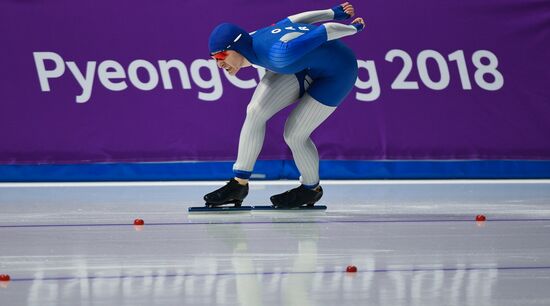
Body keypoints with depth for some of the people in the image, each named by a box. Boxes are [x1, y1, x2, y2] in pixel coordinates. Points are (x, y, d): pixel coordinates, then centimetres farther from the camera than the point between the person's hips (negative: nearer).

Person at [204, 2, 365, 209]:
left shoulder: (277, 54, -39)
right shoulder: (251, 40, -13)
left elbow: (326, 30, -29)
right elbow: (293, 20, -2)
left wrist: (353, 28, -10)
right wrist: (334, 12, 6)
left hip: (337, 73, -8)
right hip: (304, 68, 8)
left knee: (294, 135, -4)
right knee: (256, 112, -6)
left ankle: (312, 189, 24)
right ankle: (240, 184, 2)